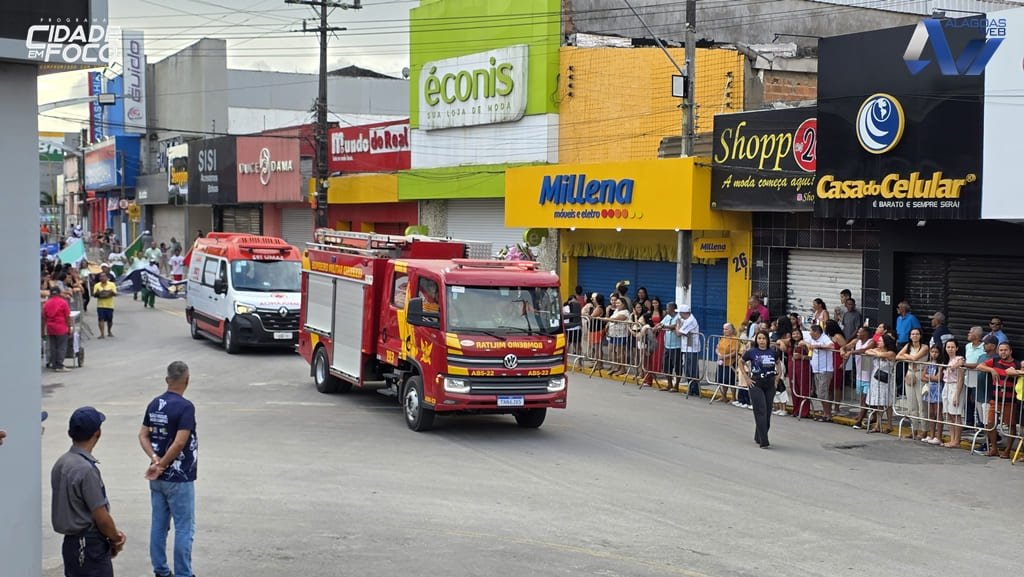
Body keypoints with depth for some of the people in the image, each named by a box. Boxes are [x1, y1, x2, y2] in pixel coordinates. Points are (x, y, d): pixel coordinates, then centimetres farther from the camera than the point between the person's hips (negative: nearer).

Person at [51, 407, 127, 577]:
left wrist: (113, 533, 7)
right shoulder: (86, 469, -22)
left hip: (71, 542, 9)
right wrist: (116, 540, 0)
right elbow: (101, 517, -19)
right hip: (90, 547, -9)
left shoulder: (61, 464, 6)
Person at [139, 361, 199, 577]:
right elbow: (180, 443, -24)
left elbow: (143, 435, 7)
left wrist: (155, 459, -6)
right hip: (179, 478, -7)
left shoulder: (154, 404, 6)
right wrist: (161, 465, -14)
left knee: (158, 525, 13)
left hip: (158, 478, 7)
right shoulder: (185, 407, -18)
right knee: (184, 528, 1)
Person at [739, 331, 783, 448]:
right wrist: (747, 378, -1)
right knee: (760, 412, -8)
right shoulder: (751, 352, -5)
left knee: (768, 412, 8)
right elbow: (741, 364, 8)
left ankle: (758, 437, 25)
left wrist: (778, 376, 10)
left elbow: (778, 363, 21)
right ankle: (763, 442, -8)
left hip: (770, 384, 3)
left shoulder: (773, 352, 2)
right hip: (756, 384, -3)